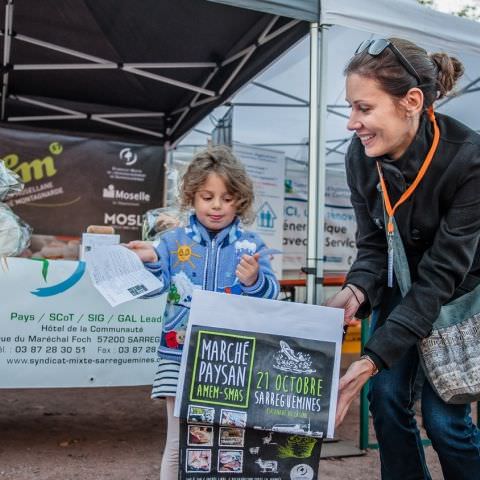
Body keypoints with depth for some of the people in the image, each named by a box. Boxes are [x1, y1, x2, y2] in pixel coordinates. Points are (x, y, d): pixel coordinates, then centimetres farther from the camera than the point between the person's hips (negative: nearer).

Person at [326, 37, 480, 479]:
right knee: (386, 396, -1)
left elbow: (440, 276, -31)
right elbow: (373, 246, -8)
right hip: (401, 283, 4)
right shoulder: (360, 156, -18)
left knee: (443, 414, -5)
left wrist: (373, 359, -36)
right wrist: (355, 292, -31)